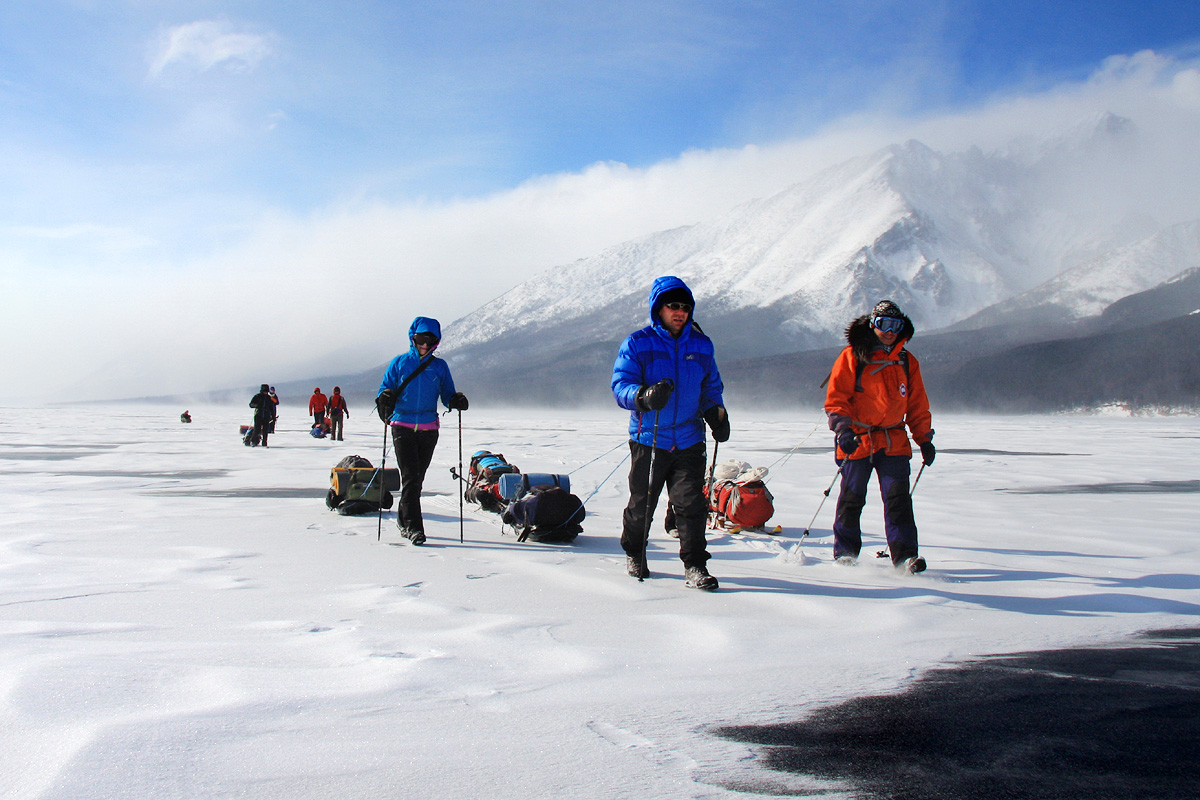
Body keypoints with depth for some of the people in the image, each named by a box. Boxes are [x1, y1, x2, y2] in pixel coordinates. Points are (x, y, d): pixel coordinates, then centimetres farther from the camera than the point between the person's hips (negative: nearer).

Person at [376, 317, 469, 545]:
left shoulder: (439, 366, 8)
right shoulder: (399, 363, 4)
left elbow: (447, 395, 11)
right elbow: (386, 388, 6)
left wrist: (456, 400, -11)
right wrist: (384, 399, -17)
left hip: (428, 429, 2)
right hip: (402, 426, -2)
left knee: (417, 476, 10)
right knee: (410, 475, -12)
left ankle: (403, 519, 28)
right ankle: (413, 526, -12)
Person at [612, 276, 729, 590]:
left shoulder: (701, 345, 10)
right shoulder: (637, 344, -2)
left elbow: (711, 387, 21)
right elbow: (620, 385, -10)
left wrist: (716, 413, 3)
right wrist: (644, 396, -31)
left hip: (689, 441, 2)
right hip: (648, 440, -2)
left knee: (692, 504, -7)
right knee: (641, 504, 10)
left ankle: (695, 566, 3)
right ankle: (634, 554, 34)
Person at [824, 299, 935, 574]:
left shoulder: (907, 362, 12)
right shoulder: (852, 357, -1)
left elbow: (917, 405, 17)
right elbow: (836, 397, -4)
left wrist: (924, 438, 9)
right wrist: (843, 428, -17)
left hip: (894, 441, 3)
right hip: (857, 439, -3)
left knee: (898, 497, -8)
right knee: (852, 498, 5)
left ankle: (904, 555, -8)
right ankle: (844, 554, 18)